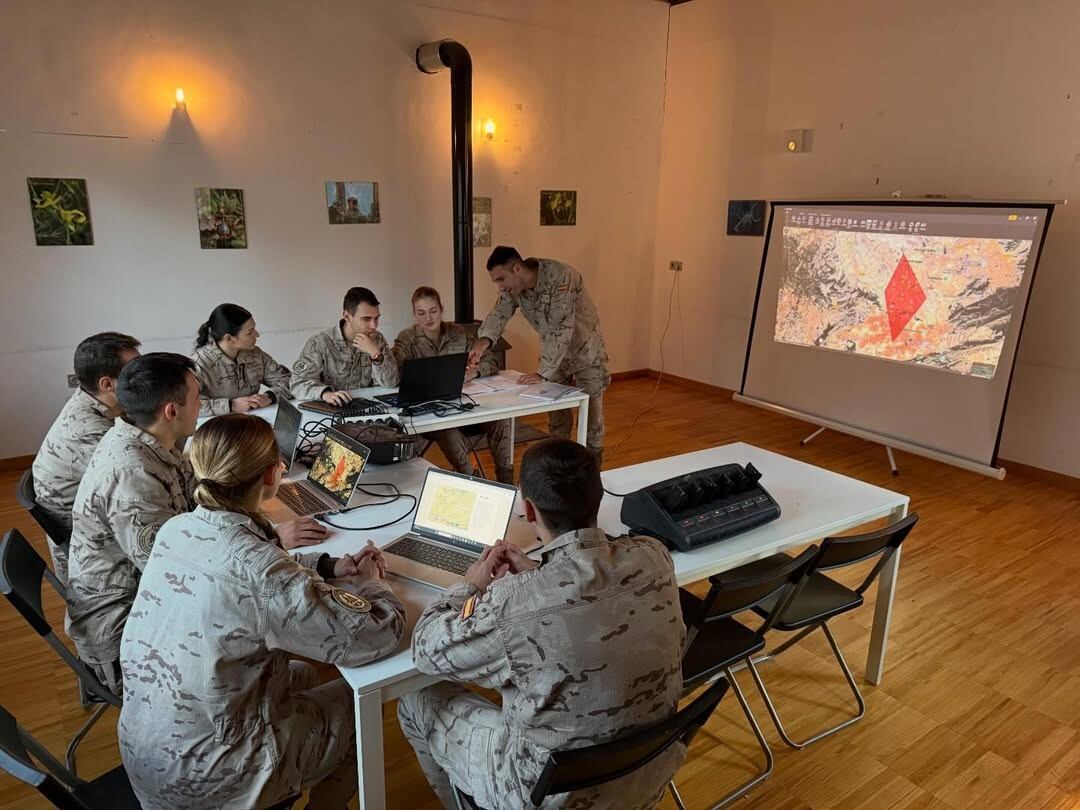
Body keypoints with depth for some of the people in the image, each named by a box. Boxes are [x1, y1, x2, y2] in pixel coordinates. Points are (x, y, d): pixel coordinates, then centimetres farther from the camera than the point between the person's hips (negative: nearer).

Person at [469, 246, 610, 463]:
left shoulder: (560, 277, -34)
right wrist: (485, 339, -37)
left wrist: (542, 373, -38)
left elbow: (560, 329, -37)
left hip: (586, 352, -5)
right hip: (554, 353, 6)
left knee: (591, 416, 4)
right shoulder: (513, 285, -12)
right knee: (556, 415, 12)